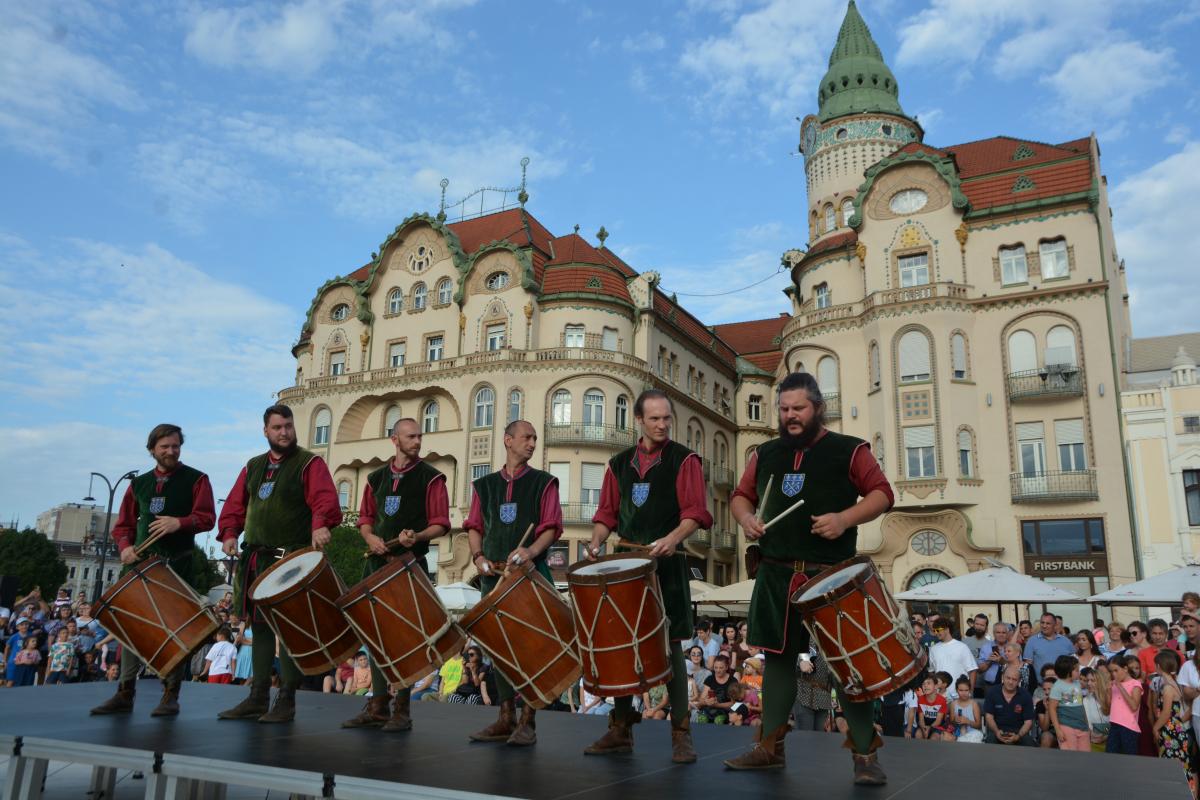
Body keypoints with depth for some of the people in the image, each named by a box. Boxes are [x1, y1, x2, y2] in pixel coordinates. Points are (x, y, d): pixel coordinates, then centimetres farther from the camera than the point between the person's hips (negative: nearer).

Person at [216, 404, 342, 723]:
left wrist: (320, 525, -38)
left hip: (293, 560, -6)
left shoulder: (310, 463, -3)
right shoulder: (253, 467, 16)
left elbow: (326, 498, -19)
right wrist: (229, 534, -2)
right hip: (256, 559, 6)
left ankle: (286, 700, 5)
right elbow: (235, 506, 16)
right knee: (260, 626, 12)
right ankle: (258, 698, 21)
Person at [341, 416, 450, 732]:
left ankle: (402, 709, 6)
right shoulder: (376, 478, 13)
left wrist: (416, 536, -23)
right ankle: (377, 706, 17)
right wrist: (370, 538, -4)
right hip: (378, 563, 5)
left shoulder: (431, 478, -1)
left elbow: (440, 525, -5)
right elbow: (365, 518, 17)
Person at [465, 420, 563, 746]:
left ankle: (527, 721, 3)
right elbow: (474, 526, 15)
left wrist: (531, 551, -20)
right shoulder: (484, 485, 14)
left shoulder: (543, 482, 4)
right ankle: (506, 717, 15)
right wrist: (478, 555, -3)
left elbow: (552, 527, -4)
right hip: (494, 574, 4)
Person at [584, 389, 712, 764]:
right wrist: (597, 542, -2)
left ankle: (681, 733, 7)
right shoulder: (619, 464, 13)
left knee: (670, 645, -2)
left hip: (667, 564, -4)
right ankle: (620, 729, 19)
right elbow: (607, 513, 16)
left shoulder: (684, 459, 0)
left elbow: (695, 512, -9)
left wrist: (673, 538, -26)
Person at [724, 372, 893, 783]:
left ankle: (865, 753, 11)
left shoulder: (849, 450, 0)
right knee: (777, 655, 10)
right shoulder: (765, 453, 13)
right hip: (776, 576, 4)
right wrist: (747, 519, -3)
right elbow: (741, 496, 19)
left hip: (833, 575, -4)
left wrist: (845, 518, -20)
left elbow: (881, 494, -3)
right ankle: (770, 747, 21)